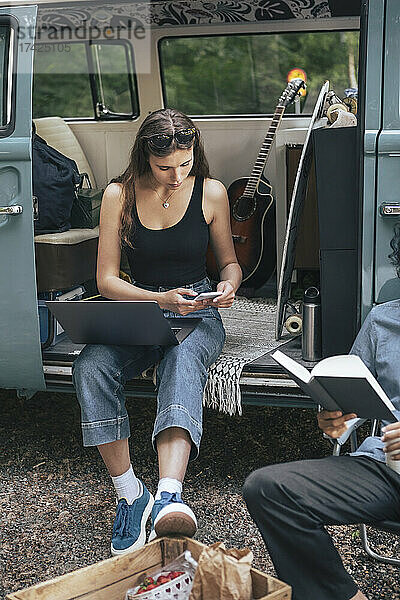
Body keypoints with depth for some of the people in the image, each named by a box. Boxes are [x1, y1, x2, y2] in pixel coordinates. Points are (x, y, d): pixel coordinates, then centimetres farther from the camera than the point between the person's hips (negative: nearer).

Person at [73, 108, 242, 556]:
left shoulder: (211, 193, 1)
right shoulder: (119, 195, -1)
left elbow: (229, 262, 14)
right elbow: (106, 280, -1)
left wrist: (228, 286, -11)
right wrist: (162, 299, -17)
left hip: (198, 314, -1)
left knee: (183, 360, -39)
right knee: (90, 365, -32)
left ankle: (168, 496, -59)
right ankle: (130, 494, -26)